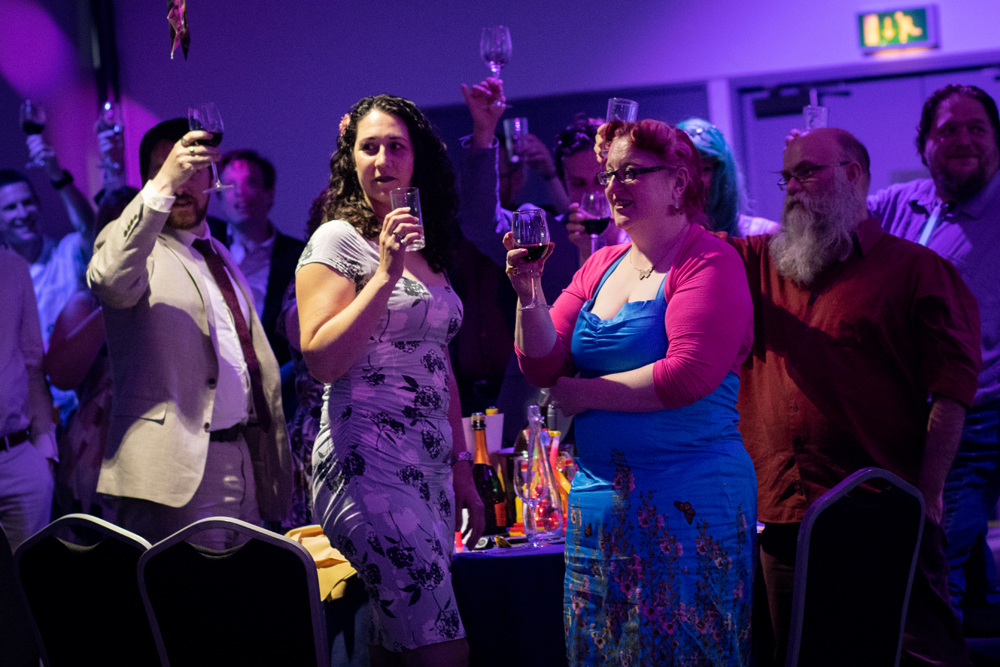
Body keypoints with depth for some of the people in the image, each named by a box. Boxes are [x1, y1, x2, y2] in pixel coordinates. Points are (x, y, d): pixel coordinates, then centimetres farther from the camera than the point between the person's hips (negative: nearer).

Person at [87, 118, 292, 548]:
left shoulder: (221, 257, 22)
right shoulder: (134, 244, 0)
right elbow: (109, 280, -27)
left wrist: (276, 464, 22)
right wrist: (162, 186, -33)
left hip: (243, 461, 7)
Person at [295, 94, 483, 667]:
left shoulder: (427, 248, 18)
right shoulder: (338, 241, -3)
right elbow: (322, 359, -14)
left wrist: (461, 470, 20)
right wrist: (386, 274, -18)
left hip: (430, 469, 7)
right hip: (369, 464, -7)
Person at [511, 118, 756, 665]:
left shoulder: (708, 261, -7)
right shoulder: (600, 266, 13)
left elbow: (689, 374, -20)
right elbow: (543, 366, 7)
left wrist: (583, 392, -10)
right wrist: (528, 294, -10)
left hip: (687, 501, -7)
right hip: (599, 494, 7)